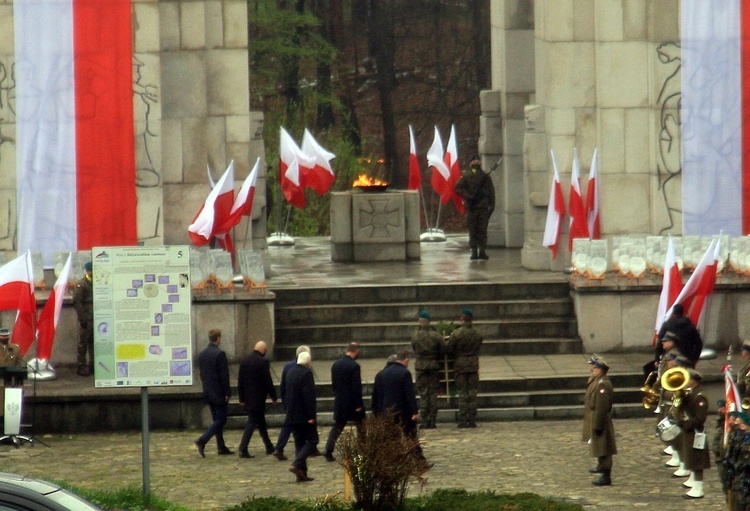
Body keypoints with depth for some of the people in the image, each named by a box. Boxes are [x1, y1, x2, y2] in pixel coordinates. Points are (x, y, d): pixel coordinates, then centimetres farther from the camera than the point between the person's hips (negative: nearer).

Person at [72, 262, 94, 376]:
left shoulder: (95, 284, 14)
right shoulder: (81, 285, -7)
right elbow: (77, 302, -12)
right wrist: (82, 318, -16)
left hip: (95, 319, 7)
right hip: (86, 319, -7)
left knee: (93, 343, 10)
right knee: (83, 344, -2)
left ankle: (92, 365, 17)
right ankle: (81, 366, 1)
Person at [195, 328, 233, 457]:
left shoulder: (201, 354, 7)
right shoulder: (219, 354, -16)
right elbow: (224, 375, -16)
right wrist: (227, 393, -11)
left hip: (208, 392, 8)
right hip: (219, 393, -8)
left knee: (217, 420, 14)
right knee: (221, 420, -3)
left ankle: (221, 447, 16)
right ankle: (202, 441, -17)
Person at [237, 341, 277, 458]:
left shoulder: (244, 361, 6)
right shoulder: (263, 362, -14)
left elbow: (240, 381, 7)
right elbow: (268, 382, -13)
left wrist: (242, 398, 13)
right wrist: (273, 396, -1)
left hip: (248, 399, 7)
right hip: (258, 399, -7)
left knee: (261, 422, 19)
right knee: (252, 423, -7)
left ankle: (269, 447, 30)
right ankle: (243, 449, -14)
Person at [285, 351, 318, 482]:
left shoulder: (290, 372, 11)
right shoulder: (306, 373, -14)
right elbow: (309, 396, -19)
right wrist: (312, 415, -18)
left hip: (292, 415, 8)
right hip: (304, 416, -8)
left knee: (299, 443, 10)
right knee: (312, 441, 0)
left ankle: (301, 474, 8)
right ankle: (297, 464, -17)